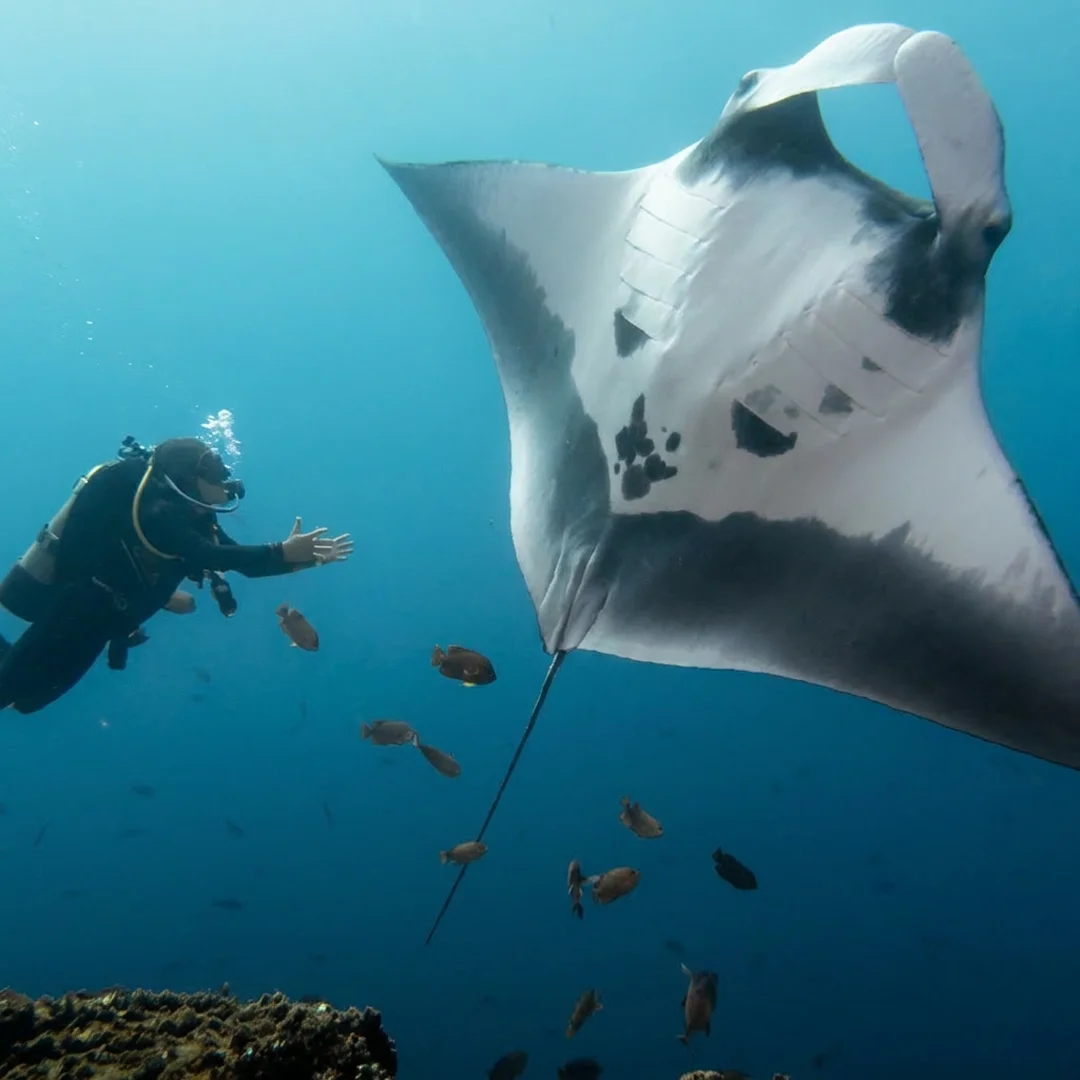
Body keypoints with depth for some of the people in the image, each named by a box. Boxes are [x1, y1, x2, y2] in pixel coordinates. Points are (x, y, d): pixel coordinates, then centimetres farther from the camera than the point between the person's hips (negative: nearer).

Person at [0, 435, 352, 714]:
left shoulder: (193, 513, -1)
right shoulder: (156, 511, -28)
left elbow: (240, 560, 0)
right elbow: (210, 555, -42)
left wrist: (306, 557, -10)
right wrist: (283, 552, -46)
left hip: (87, 616, 9)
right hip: (72, 614, -9)